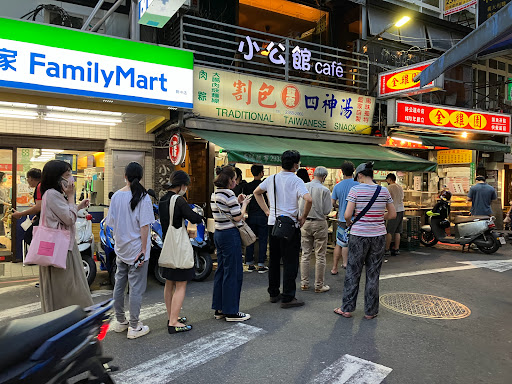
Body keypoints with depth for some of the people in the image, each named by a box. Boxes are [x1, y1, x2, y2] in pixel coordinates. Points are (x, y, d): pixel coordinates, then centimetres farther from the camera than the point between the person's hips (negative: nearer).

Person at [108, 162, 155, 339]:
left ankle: (120, 321, 31)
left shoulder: (116, 196, 0)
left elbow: (111, 222, 6)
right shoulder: (143, 197, -14)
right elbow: (144, 226, -16)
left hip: (120, 249, 6)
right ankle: (134, 327, 11)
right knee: (136, 288, 3)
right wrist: (144, 250, -12)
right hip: (137, 248, -5)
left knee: (119, 285, 17)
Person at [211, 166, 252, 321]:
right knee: (233, 272, -1)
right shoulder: (228, 194, -17)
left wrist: (237, 202, 15)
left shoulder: (215, 194, 11)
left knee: (221, 270, 14)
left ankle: (219, 309, 23)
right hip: (230, 235, -10)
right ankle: (231, 312, 6)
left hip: (218, 234, 10)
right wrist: (244, 204, 0)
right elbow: (237, 218, -15)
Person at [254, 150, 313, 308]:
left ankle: (273, 293, 26)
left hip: (273, 223, 6)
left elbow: (257, 192, 21)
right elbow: (308, 199, -25)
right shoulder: (296, 181, -11)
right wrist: (303, 217, -10)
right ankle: (287, 298, 4)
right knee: (290, 262, 1)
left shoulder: (271, 179, 8)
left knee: (274, 259, 15)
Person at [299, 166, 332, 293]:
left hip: (305, 222, 4)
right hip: (319, 223, -4)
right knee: (320, 256, 5)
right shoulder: (324, 190, -12)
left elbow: (299, 208, 4)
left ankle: (304, 283, 18)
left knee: (305, 254, 12)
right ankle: (319, 285, 11)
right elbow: (327, 210, -10)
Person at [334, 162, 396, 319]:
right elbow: (393, 214, 8)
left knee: (353, 272, 9)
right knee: (373, 274, 12)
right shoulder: (383, 191, 2)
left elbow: (347, 214, -14)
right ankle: (370, 311, 20)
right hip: (378, 235, 3)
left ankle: (347, 308, 18)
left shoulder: (355, 190, -9)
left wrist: (349, 223, 6)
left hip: (359, 235, -3)